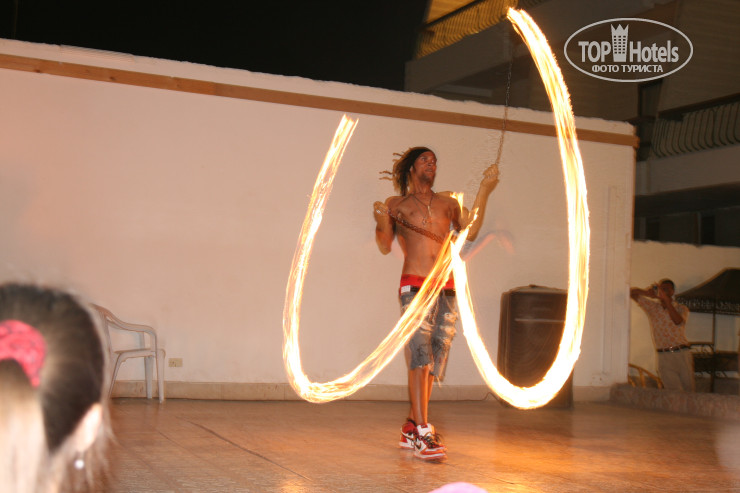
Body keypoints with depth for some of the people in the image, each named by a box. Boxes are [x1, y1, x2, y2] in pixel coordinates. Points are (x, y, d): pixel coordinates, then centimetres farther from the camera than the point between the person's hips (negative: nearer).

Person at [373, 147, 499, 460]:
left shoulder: (448, 202, 20)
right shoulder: (397, 204, 10)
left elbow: (470, 232, 10)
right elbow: (385, 246, 3)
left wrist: (484, 190, 11)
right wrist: (382, 220, -16)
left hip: (446, 290, 4)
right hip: (415, 287, -4)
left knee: (433, 362, 5)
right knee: (420, 357, -15)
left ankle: (411, 428, 14)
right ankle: (423, 433, -18)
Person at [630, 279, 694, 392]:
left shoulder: (681, 309, 10)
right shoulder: (652, 306, 12)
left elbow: (678, 321, -13)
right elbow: (632, 292, 9)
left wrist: (666, 299, -16)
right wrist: (648, 292, -8)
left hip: (683, 354, 1)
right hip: (664, 356, -1)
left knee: (688, 391, -1)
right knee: (674, 394, -9)